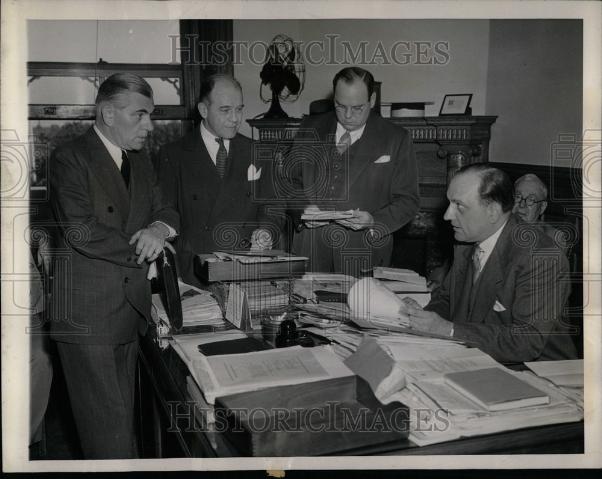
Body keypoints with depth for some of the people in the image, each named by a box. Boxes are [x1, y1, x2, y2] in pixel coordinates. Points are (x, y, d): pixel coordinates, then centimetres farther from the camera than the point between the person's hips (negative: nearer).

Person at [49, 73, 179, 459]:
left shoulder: (141, 163, 15)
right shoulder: (70, 159, -8)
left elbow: (166, 210, 15)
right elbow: (82, 231, -18)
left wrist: (160, 228, -10)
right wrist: (142, 251, -10)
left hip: (131, 308, 7)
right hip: (87, 312, -7)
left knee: (124, 416, 15)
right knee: (108, 427, -2)